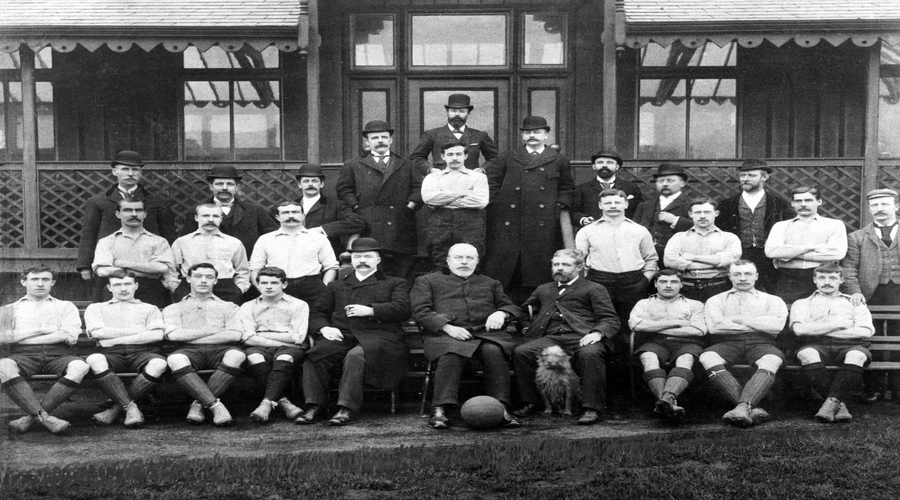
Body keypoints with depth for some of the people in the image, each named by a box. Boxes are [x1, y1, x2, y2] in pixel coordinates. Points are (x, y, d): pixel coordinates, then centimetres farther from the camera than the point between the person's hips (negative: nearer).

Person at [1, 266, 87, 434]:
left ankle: (30, 416, -33)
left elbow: (71, 335, 2)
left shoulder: (65, 306, 21)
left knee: (79, 367, -35)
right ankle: (43, 417, -40)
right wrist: (39, 330, 1)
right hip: (22, 356, 0)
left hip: (57, 355, 0)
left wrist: (20, 337, 2)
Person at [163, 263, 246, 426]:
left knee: (236, 355, -35)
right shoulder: (173, 309, 23)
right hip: (190, 352, 0)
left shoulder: (229, 307, 22)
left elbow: (235, 335, 2)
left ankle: (199, 403, -26)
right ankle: (215, 405, -37)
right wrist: (212, 330, 1)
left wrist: (190, 337, -1)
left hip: (220, 350, 0)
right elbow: (173, 334, 2)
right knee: (175, 359, -36)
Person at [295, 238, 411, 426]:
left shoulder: (395, 284, 21)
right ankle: (315, 407, -26)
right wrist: (324, 328, -2)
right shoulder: (336, 286, 30)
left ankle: (347, 408, -36)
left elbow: (402, 310, 2)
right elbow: (317, 313, 22)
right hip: (342, 336, 3)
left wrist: (370, 310, -10)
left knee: (356, 355, -37)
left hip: (377, 337, -3)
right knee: (314, 354, -28)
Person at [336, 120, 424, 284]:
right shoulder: (353, 166, 15)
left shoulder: (407, 166, 19)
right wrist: (357, 207, -2)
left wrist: (411, 204, -3)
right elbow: (344, 189, 10)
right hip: (370, 232, -1)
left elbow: (419, 187, 12)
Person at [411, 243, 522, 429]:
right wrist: (447, 327, -11)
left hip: (487, 333, 2)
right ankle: (440, 410, -40)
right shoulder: (427, 281, 21)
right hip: (446, 334, -2)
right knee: (452, 354, -37)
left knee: (494, 351, -34)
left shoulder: (491, 283, 31)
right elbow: (420, 311, 6)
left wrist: (501, 313, 0)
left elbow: (515, 309, 25)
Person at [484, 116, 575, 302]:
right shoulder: (506, 158, 12)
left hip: (543, 227, 0)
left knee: (539, 271, 0)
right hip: (509, 225, 0)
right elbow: (492, 185, 12)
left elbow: (566, 188, 19)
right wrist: (496, 205, -1)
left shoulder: (559, 161, 13)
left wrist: (560, 205, 3)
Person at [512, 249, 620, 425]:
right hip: (550, 338, 3)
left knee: (590, 354, -38)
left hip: (581, 337, -3)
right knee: (521, 352, -25)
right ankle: (529, 403, -14)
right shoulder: (543, 290, 32)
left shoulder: (594, 289, 17)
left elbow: (611, 320, 6)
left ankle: (592, 408, -31)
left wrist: (597, 333, -15)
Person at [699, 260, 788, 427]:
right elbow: (714, 326, 1)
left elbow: (777, 324, 0)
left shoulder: (772, 300, 23)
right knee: (707, 357, -35)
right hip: (727, 343, 0)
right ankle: (752, 408, -45)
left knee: (773, 359, -36)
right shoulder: (716, 300, 23)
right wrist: (756, 325, 4)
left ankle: (742, 407, -52)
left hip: (760, 343, 0)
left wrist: (740, 319, 2)